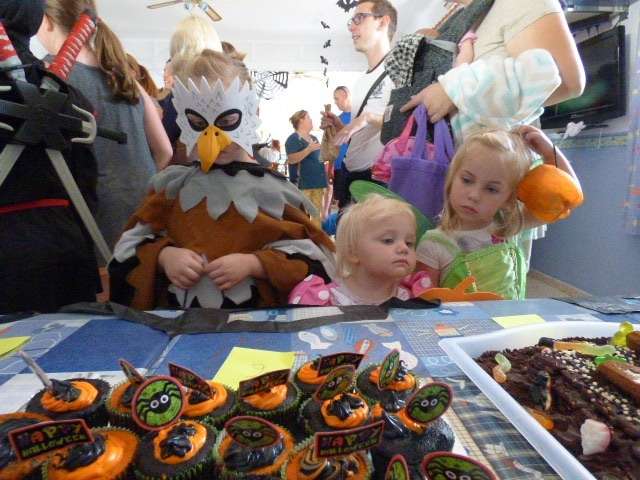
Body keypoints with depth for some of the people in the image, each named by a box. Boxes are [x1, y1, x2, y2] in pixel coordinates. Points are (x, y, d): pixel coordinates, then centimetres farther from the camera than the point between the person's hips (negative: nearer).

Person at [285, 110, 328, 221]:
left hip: (317, 181, 8)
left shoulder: (313, 138, 18)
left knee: (317, 212, 11)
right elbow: (291, 160, -20)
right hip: (303, 183, -8)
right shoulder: (293, 138, -8)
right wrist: (309, 149, -24)